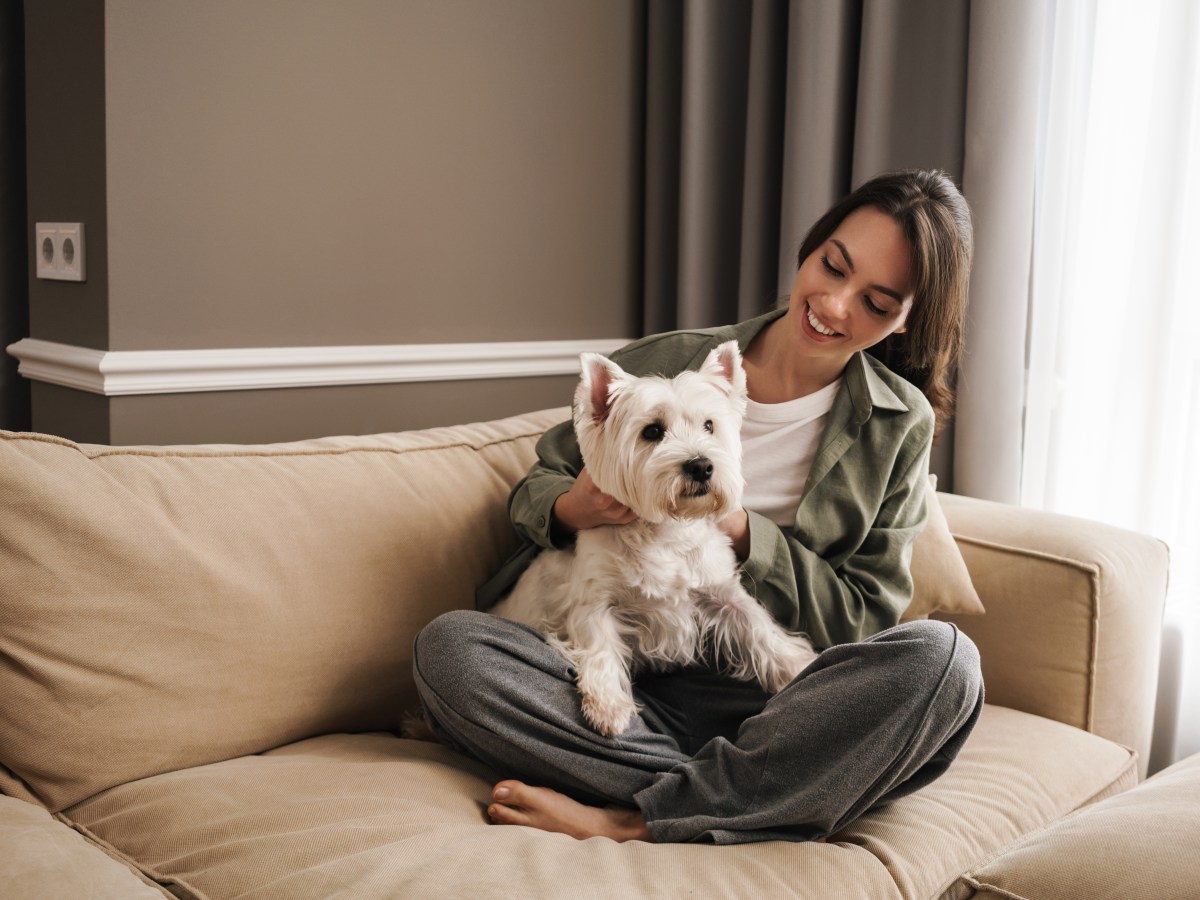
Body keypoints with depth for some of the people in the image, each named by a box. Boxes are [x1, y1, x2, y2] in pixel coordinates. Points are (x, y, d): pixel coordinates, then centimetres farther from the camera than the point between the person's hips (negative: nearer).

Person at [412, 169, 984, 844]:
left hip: (768, 701, 0)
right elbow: (539, 485, 16)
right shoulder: (664, 366, 6)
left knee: (942, 660, -30)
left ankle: (629, 822, -27)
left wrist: (741, 530, -12)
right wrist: (569, 509, -10)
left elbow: (869, 619, 3)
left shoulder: (900, 426, 6)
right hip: (625, 691, 1)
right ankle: (758, 808, -25)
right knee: (448, 645, -24)